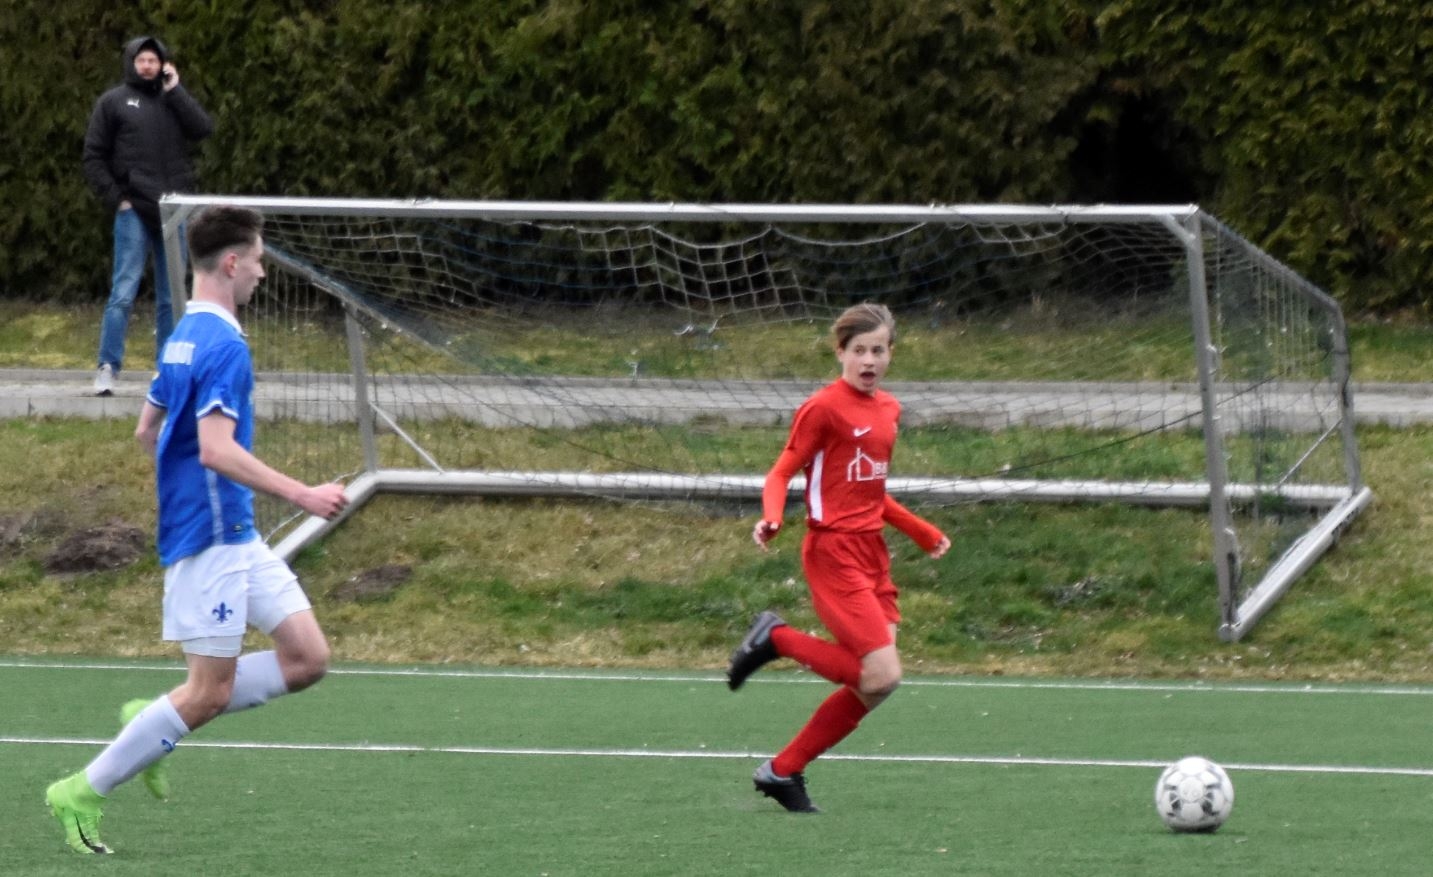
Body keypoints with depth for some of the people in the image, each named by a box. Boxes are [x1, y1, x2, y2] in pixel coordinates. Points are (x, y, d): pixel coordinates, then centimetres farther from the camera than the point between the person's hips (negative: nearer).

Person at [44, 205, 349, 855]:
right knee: (210, 691, -5)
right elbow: (215, 449, -27)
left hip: (237, 536, 10)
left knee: (306, 660, 5)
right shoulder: (223, 346, -18)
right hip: (211, 539, -10)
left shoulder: (186, 337, 14)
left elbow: (147, 431, 22)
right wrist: (302, 495, -26)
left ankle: (154, 722, 11)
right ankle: (84, 794, 3)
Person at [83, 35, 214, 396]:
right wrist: (115, 199, -7)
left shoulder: (174, 100, 13)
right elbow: (93, 157, 2)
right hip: (134, 212, -3)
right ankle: (108, 368, -10)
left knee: (171, 298, 7)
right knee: (124, 292, -10)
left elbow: (203, 129, -4)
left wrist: (174, 90, -4)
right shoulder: (113, 102, 5)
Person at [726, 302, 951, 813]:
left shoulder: (888, 410, 15)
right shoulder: (824, 408, -8)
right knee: (881, 675, -18)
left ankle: (784, 772, 13)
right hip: (834, 554, -8)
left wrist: (922, 532, 26)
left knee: (869, 687, 1)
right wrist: (771, 520, -26)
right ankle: (776, 639, 0)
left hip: (873, 556, 8)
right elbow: (781, 473, -7)